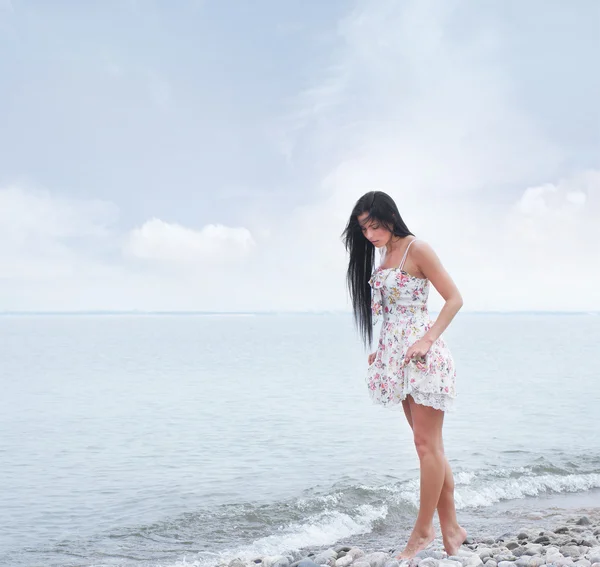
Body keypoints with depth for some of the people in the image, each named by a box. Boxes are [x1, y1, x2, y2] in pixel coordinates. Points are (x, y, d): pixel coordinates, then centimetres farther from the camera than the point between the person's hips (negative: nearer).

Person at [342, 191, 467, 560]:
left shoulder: (417, 249, -8)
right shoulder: (385, 256, 15)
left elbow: (454, 299, -10)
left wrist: (427, 340, -19)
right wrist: (382, 351, 14)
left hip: (422, 353, -8)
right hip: (397, 357, 8)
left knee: (427, 445, -3)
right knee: (429, 446, 9)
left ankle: (423, 531, 5)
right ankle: (451, 529, 15)